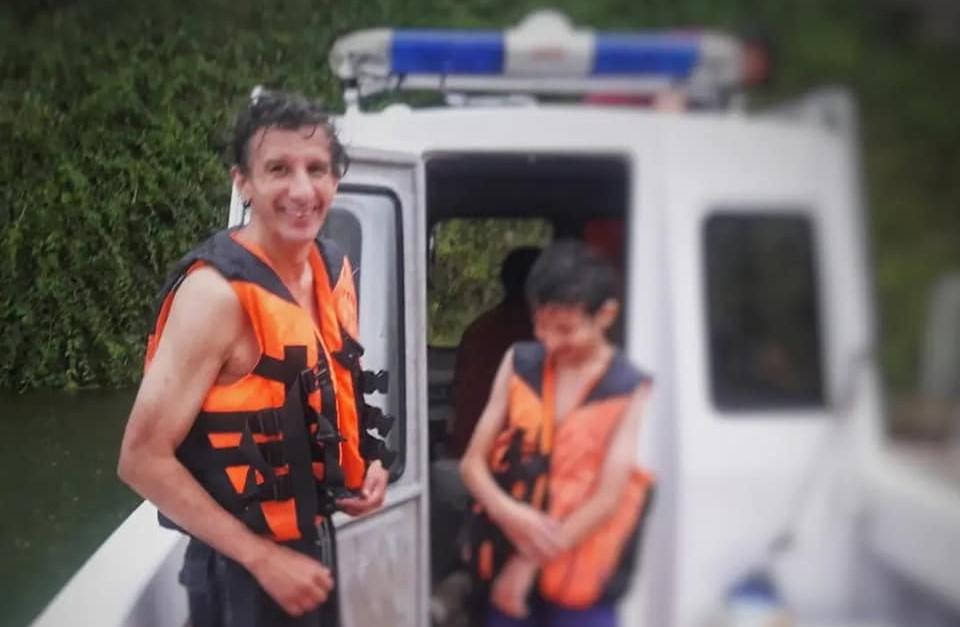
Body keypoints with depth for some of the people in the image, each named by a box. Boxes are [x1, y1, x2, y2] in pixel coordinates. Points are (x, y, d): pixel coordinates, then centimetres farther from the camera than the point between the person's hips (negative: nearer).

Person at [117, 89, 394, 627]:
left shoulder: (335, 270, 0)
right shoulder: (217, 292, -22)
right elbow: (143, 459, -21)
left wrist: (369, 462, -1)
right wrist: (263, 558, -20)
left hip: (317, 546, 7)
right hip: (245, 569, -7)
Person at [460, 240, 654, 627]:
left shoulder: (630, 392, -9)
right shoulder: (518, 363, 3)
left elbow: (608, 498, -13)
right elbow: (473, 461, 1)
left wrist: (531, 561, -13)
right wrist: (509, 513, -19)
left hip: (579, 579, -4)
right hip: (507, 564, 4)